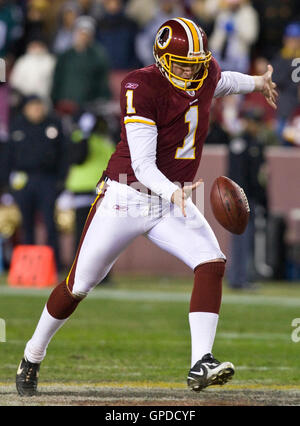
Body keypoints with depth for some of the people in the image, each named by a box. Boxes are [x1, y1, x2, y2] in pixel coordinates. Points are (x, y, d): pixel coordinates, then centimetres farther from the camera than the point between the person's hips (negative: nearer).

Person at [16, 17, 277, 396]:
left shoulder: (206, 74, 0)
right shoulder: (141, 88, -21)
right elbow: (142, 165, -26)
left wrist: (255, 82, 46)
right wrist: (173, 193, -43)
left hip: (173, 201, 5)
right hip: (126, 198, -5)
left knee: (212, 263, -20)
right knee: (79, 285, 5)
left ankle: (201, 364, -25)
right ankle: (32, 358, 28)